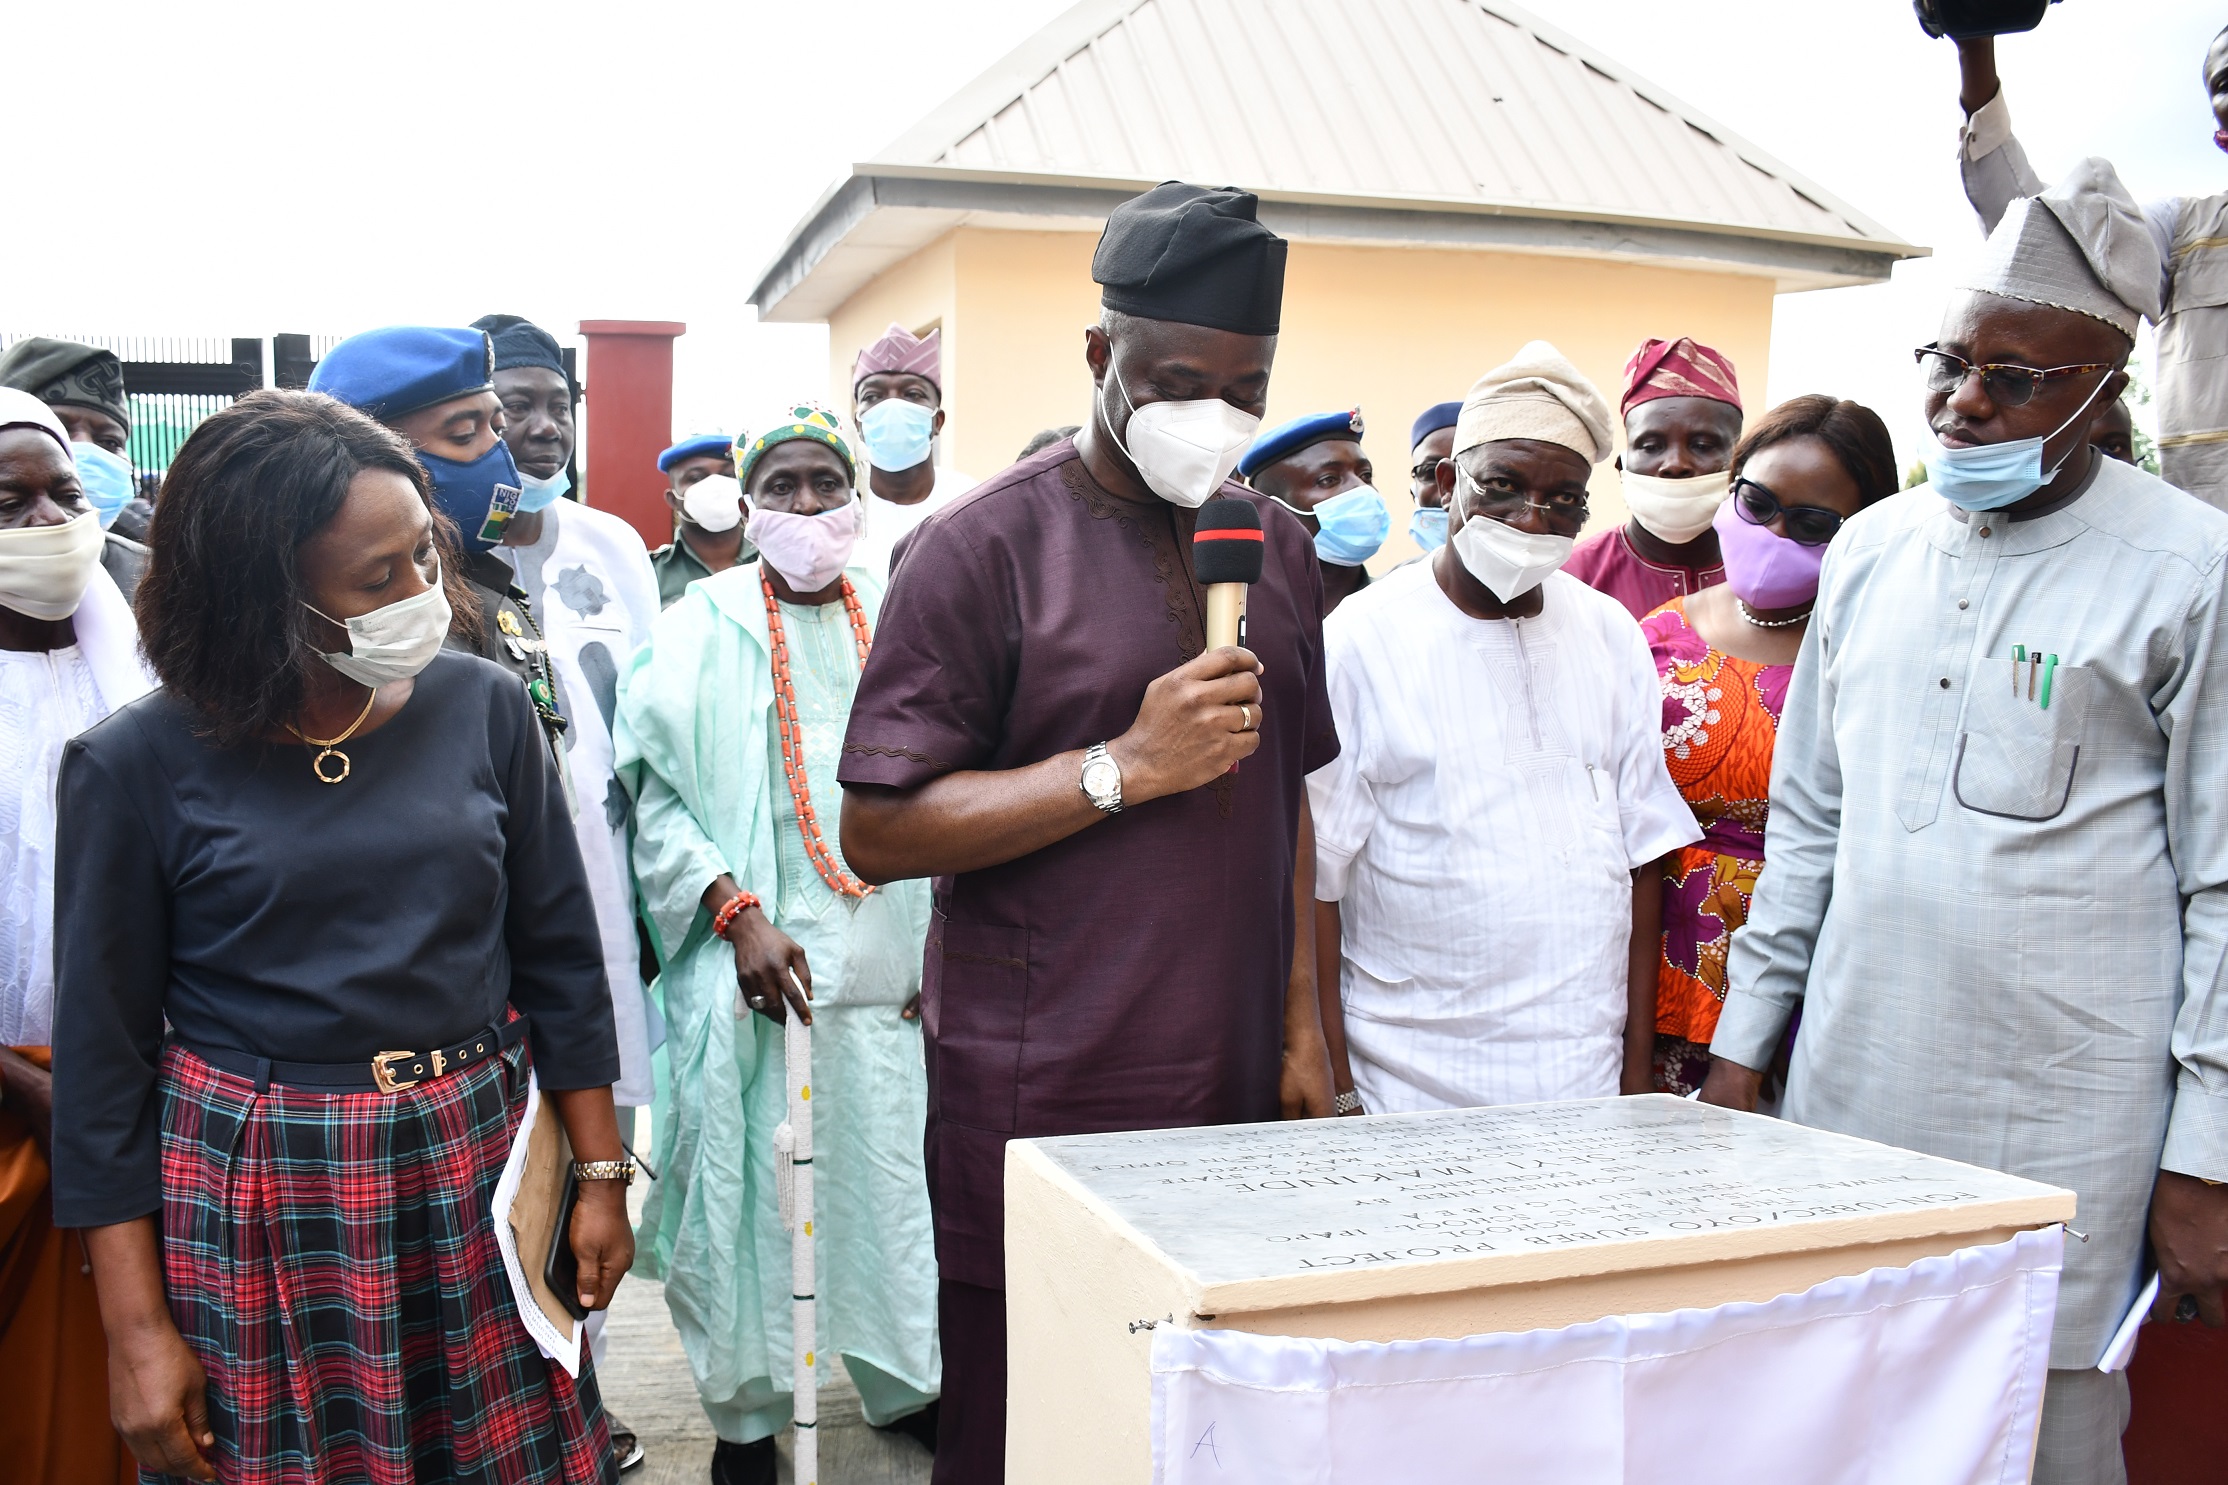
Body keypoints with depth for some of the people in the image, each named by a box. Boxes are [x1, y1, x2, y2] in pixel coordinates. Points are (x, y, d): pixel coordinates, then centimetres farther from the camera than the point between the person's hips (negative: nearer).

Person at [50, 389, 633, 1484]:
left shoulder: (485, 708, -2)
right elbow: (102, 1058, -2)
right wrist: (137, 1329, -3)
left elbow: (559, 956, 5)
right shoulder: (136, 766, -8)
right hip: (257, 1207, -2)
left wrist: (600, 1173, 4)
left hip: (478, 1180, 2)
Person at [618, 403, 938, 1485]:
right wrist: (737, 913, -15)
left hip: (881, 947, 3)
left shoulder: (895, 621, 9)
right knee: (741, 1178, 4)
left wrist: (942, 934, 6)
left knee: (886, 1163, 8)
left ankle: (903, 1380, 28)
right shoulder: (702, 627, 0)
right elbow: (656, 794, -5)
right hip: (746, 949, -2)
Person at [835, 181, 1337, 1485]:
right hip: (1040, 1104, -5)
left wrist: (1303, 1025, 11)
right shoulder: (990, 544, -8)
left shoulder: (1277, 547, 11)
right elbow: (880, 830, -11)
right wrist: (1123, 767, -18)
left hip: (1238, 1088, 5)